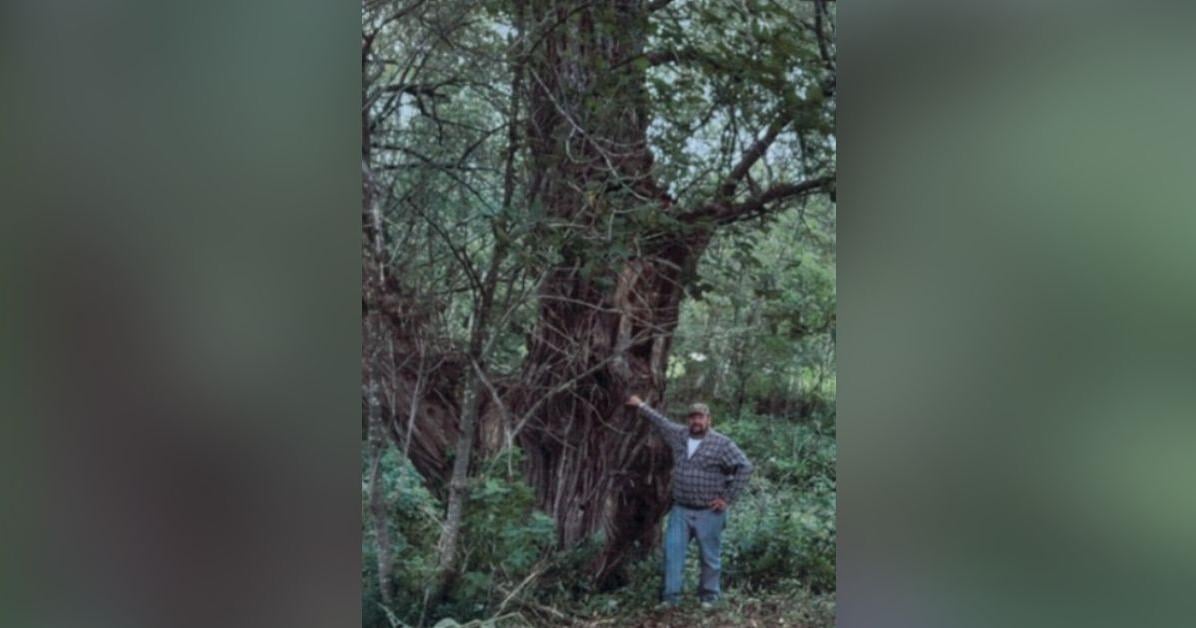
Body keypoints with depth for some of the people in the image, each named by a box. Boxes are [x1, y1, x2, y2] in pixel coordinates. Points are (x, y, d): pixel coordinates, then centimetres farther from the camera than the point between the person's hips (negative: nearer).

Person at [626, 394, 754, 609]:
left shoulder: (722, 444, -10)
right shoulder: (678, 435, 6)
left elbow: (744, 467, -12)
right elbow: (660, 421, 23)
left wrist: (728, 498, -12)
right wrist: (641, 405, 29)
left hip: (709, 513, -4)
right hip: (680, 510, 4)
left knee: (709, 557, 7)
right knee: (672, 551, -1)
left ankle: (709, 596, 21)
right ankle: (671, 595, 4)